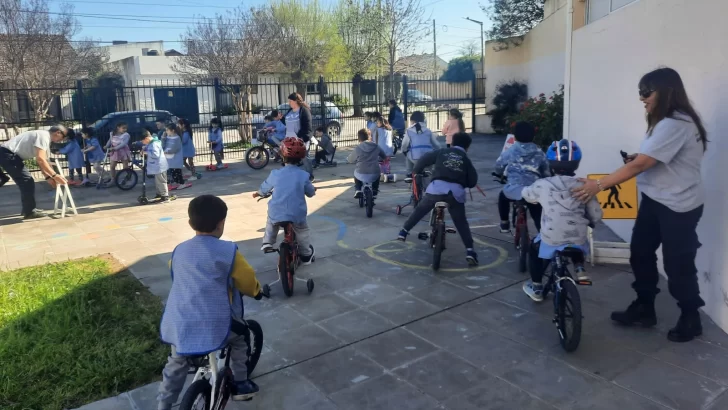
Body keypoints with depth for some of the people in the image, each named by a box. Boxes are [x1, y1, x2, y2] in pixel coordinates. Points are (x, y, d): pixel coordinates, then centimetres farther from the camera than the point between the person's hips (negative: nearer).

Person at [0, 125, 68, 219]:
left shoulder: (44, 137, 16)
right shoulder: (44, 136, -16)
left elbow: (41, 160, 18)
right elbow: (40, 159, -28)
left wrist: (48, 177, 9)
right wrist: (54, 175, -28)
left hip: (10, 155, 11)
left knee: (26, 182, 17)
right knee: (27, 182, -9)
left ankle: (28, 209, 27)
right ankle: (29, 212, -3)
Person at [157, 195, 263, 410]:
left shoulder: (179, 251, 9)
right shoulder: (228, 251, -7)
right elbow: (248, 281, 3)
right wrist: (256, 291, 25)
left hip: (179, 325, 5)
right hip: (214, 325, -4)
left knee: (175, 366, 23)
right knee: (240, 335, 24)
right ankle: (240, 384, 31)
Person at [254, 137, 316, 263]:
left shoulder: (275, 173, -3)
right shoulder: (303, 175, -6)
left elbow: (265, 187, 13)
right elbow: (311, 193, 7)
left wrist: (258, 193, 36)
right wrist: (313, 189, 32)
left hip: (276, 214, 1)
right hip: (297, 214, -1)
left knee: (271, 223, 34)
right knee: (302, 231, 23)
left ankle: (267, 243, 34)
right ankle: (306, 254, 28)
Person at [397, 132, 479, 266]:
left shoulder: (442, 152, 19)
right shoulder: (466, 160, 20)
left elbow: (424, 159, 12)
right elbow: (473, 181, 18)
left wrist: (415, 171, 29)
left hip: (437, 187, 0)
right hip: (456, 191, 1)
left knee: (419, 211, 21)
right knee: (461, 223, 13)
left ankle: (403, 233, 21)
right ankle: (470, 251, 3)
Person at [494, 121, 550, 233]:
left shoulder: (510, 151, 4)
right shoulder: (539, 153, 10)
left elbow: (498, 167, 17)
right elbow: (547, 173, 16)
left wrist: (500, 174, 39)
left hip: (514, 190, -1)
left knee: (502, 196, 33)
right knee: (538, 216, 17)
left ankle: (504, 224, 35)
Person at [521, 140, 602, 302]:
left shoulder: (542, 185, -8)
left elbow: (526, 195, 13)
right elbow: (596, 215, 3)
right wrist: (588, 223, 24)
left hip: (550, 240, -2)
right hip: (578, 240, 2)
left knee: (534, 249, 29)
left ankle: (536, 287, 28)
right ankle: (580, 269, 20)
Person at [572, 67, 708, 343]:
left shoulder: (675, 125, -24)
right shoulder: (668, 122, 10)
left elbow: (639, 166, -27)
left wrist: (599, 185, -24)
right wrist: (640, 157, -1)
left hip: (678, 207, -10)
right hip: (654, 200, 10)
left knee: (678, 264, 4)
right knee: (640, 253, 12)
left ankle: (690, 319, 24)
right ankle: (644, 308, 26)